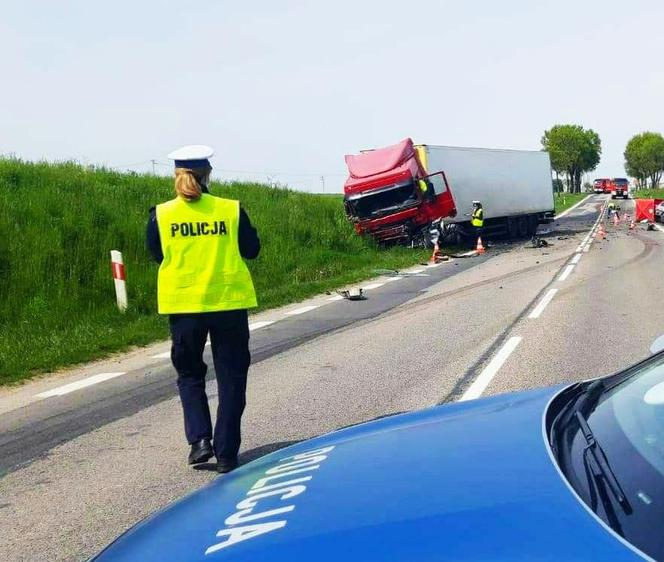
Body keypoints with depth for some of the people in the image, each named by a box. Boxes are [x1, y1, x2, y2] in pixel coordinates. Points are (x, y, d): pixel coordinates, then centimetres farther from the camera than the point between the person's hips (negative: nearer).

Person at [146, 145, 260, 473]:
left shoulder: (161, 215, -3)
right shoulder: (231, 210, -5)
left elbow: (158, 256, 8)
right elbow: (252, 250, 5)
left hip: (183, 304, 1)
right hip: (229, 301, 0)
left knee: (190, 374, 18)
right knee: (230, 378, 9)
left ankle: (199, 438, 2)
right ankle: (226, 453, 11)